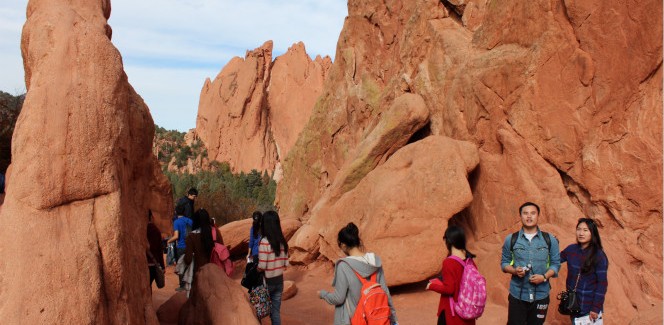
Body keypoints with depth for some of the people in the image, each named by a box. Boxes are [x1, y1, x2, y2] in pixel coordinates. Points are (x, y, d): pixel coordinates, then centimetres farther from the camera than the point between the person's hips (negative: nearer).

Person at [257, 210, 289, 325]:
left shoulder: (264, 242, -18)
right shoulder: (283, 241, -1)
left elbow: (262, 266, -20)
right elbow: (286, 264, 3)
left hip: (266, 281, -5)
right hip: (279, 281, 5)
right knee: (276, 311, 11)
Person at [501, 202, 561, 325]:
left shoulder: (550, 240, 3)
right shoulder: (511, 239, 2)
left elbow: (556, 264, 4)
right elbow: (504, 263, 7)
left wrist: (544, 277, -13)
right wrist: (514, 271, -14)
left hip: (541, 295, 1)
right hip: (517, 295, 0)